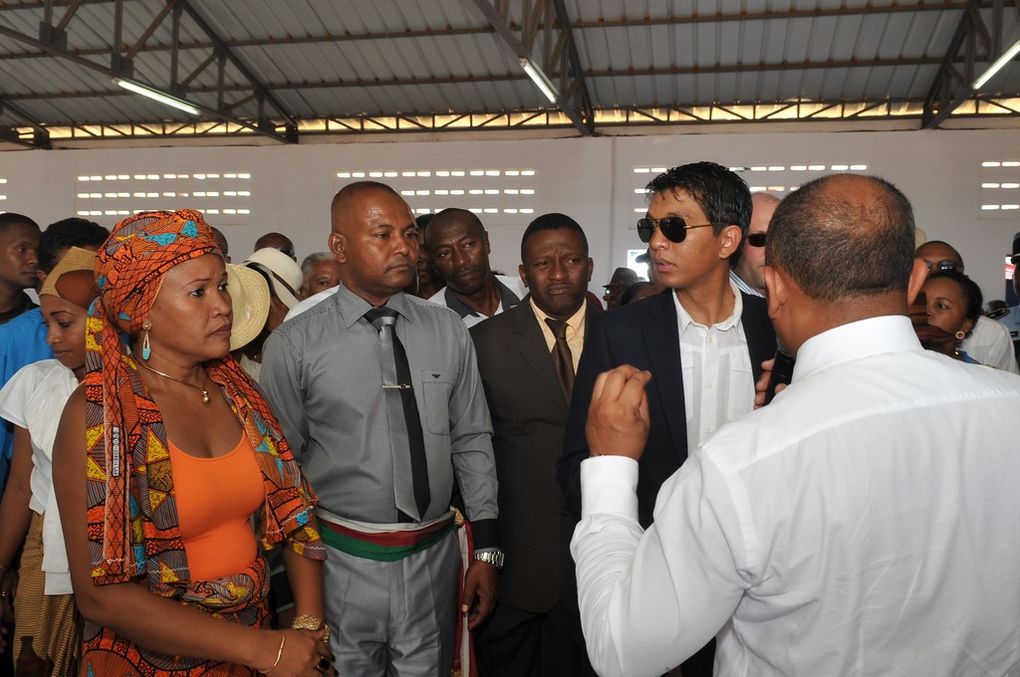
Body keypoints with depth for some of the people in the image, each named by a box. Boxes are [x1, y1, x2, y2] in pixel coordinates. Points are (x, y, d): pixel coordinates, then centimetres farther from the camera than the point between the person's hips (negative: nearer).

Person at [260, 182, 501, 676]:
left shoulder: (448, 331, 0)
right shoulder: (293, 345, -9)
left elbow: (472, 441, 3)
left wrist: (486, 550, 3)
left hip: (434, 558, 3)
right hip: (343, 562, -2)